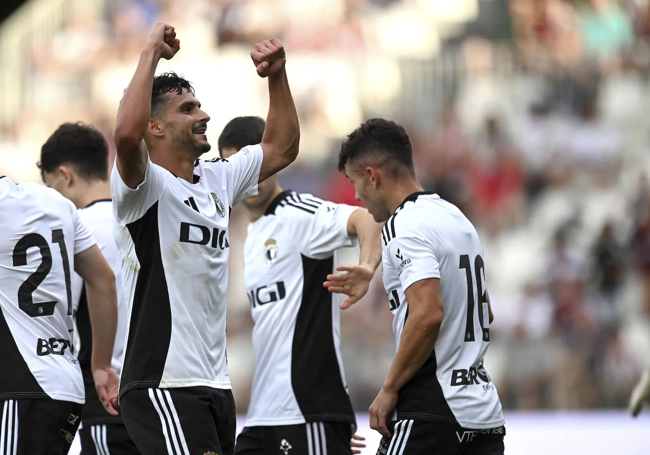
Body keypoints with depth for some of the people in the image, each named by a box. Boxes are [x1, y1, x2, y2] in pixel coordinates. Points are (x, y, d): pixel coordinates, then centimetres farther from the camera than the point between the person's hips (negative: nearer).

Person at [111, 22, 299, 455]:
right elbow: (127, 134, -30)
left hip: (215, 383, 9)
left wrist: (277, 76, 16)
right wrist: (152, 52, -21)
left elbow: (282, 148, 27)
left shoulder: (218, 180, 16)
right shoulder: (146, 186, -9)